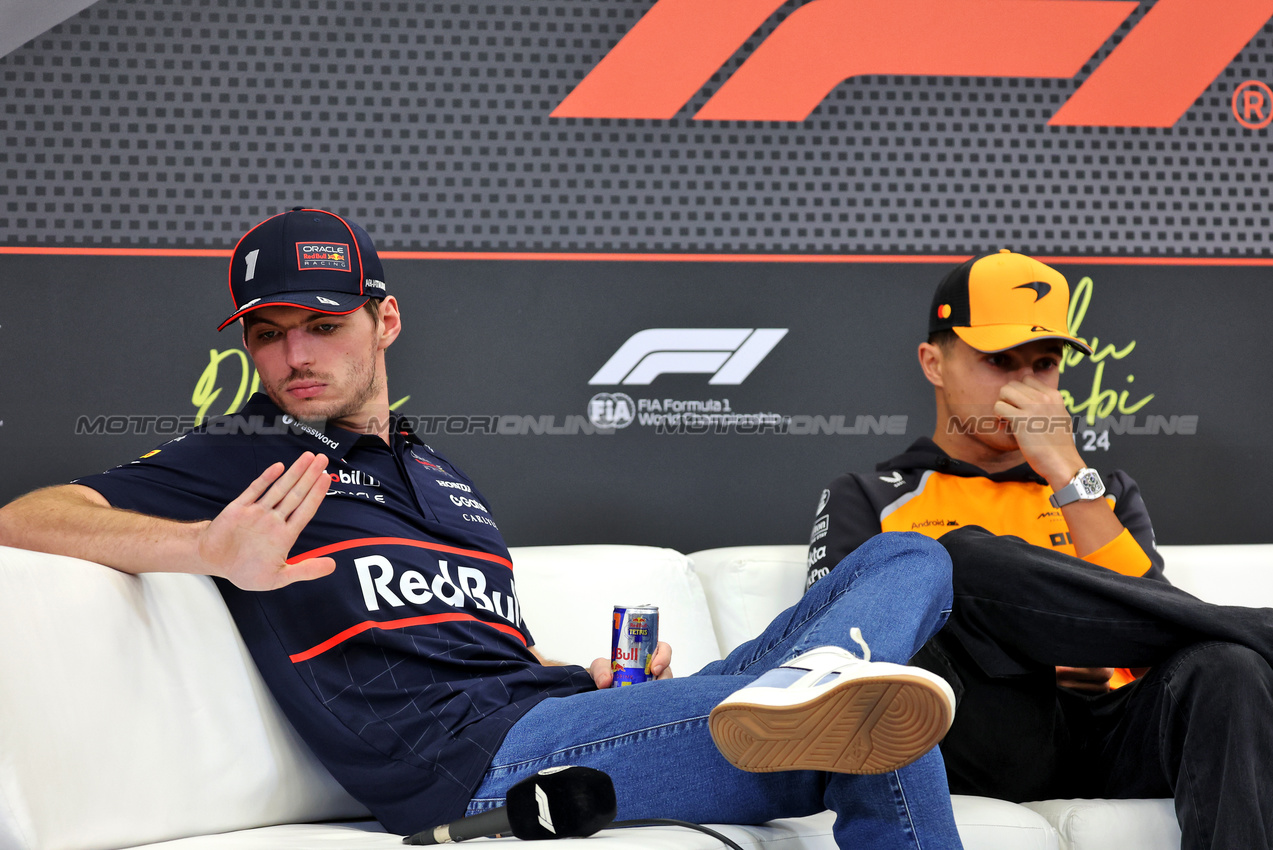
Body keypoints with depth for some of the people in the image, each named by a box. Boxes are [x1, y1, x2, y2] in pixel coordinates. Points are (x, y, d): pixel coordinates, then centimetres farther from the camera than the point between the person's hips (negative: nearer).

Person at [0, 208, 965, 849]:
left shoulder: (446, 479, 33)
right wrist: (213, 550, -19)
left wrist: (602, 678, 11)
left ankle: (810, 689, -34)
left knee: (909, 561, -9)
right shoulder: (239, 459, 12)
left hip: (558, 718, 8)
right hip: (464, 756, -8)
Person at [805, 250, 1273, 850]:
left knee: (1224, 670, -31)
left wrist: (1068, 475, -1)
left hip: (1109, 740, 2)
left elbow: (1145, 622, 8)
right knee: (962, 558, -29)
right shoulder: (866, 501, 19)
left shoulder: (1108, 491, 28)